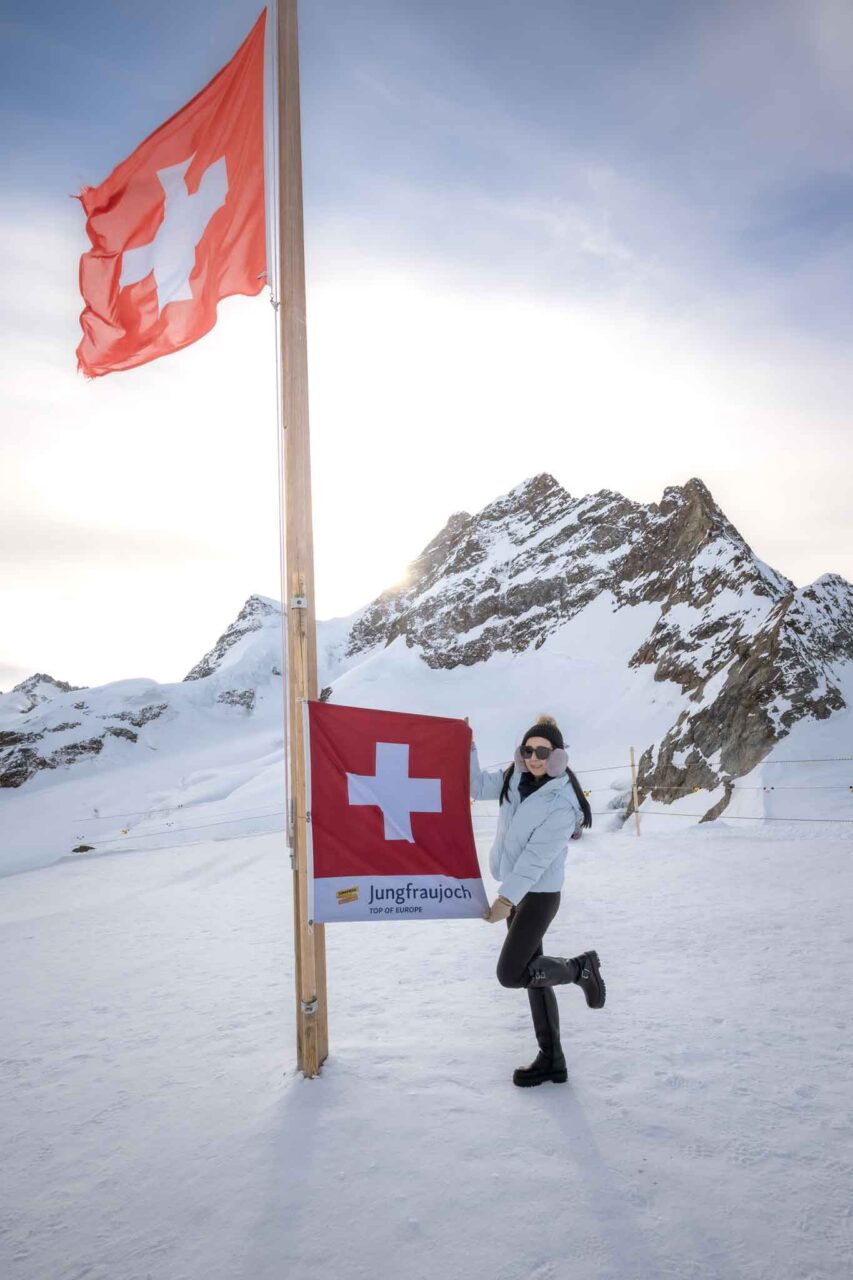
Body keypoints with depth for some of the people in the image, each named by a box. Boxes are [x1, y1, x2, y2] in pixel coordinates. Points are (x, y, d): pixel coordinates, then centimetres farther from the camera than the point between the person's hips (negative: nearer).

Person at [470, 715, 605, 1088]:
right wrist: (466, 749, -4)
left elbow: (536, 857, -22)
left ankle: (580, 968, 14)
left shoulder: (562, 804, -19)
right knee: (530, 974, 13)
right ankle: (551, 1060, 24)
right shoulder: (515, 779, 1)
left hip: (538, 895, -7)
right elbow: (477, 786, 10)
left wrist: (507, 898, -23)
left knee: (510, 974, -8)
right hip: (515, 890, 8)